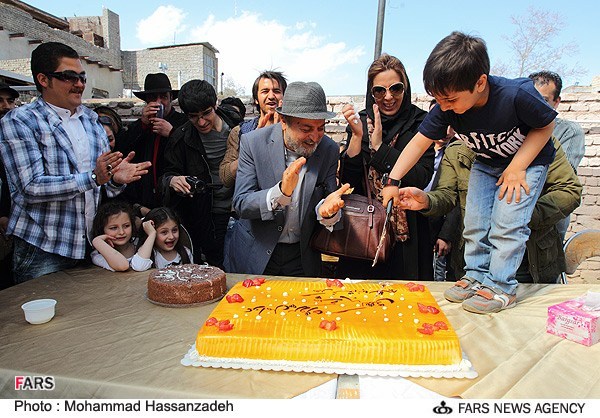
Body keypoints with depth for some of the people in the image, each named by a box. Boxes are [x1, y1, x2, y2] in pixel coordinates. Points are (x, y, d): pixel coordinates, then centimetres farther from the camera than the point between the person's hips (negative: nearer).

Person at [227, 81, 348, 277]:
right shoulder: (252, 142, -16)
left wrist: (327, 210, -29)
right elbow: (240, 205, -18)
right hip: (254, 254, -1)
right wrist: (281, 192, -36)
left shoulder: (329, 149, -9)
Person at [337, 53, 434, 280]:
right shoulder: (361, 122, 2)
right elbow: (347, 181, -5)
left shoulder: (419, 122, -4)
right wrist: (357, 136, -17)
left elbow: (421, 179, -15)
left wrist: (379, 146, -17)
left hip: (407, 234, -1)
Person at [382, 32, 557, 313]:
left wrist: (516, 168, -22)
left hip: (528, 161, -4)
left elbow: (546, 126, -17)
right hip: (486, 163, 4)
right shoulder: (446, 108, -23)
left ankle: (501, 286, -1)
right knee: (475, 222, 0)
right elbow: (420, 142, -15)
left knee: (506, 222, -14)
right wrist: (393, 181, -21)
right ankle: (476, 276, 15)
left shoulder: (518, 94, -34)